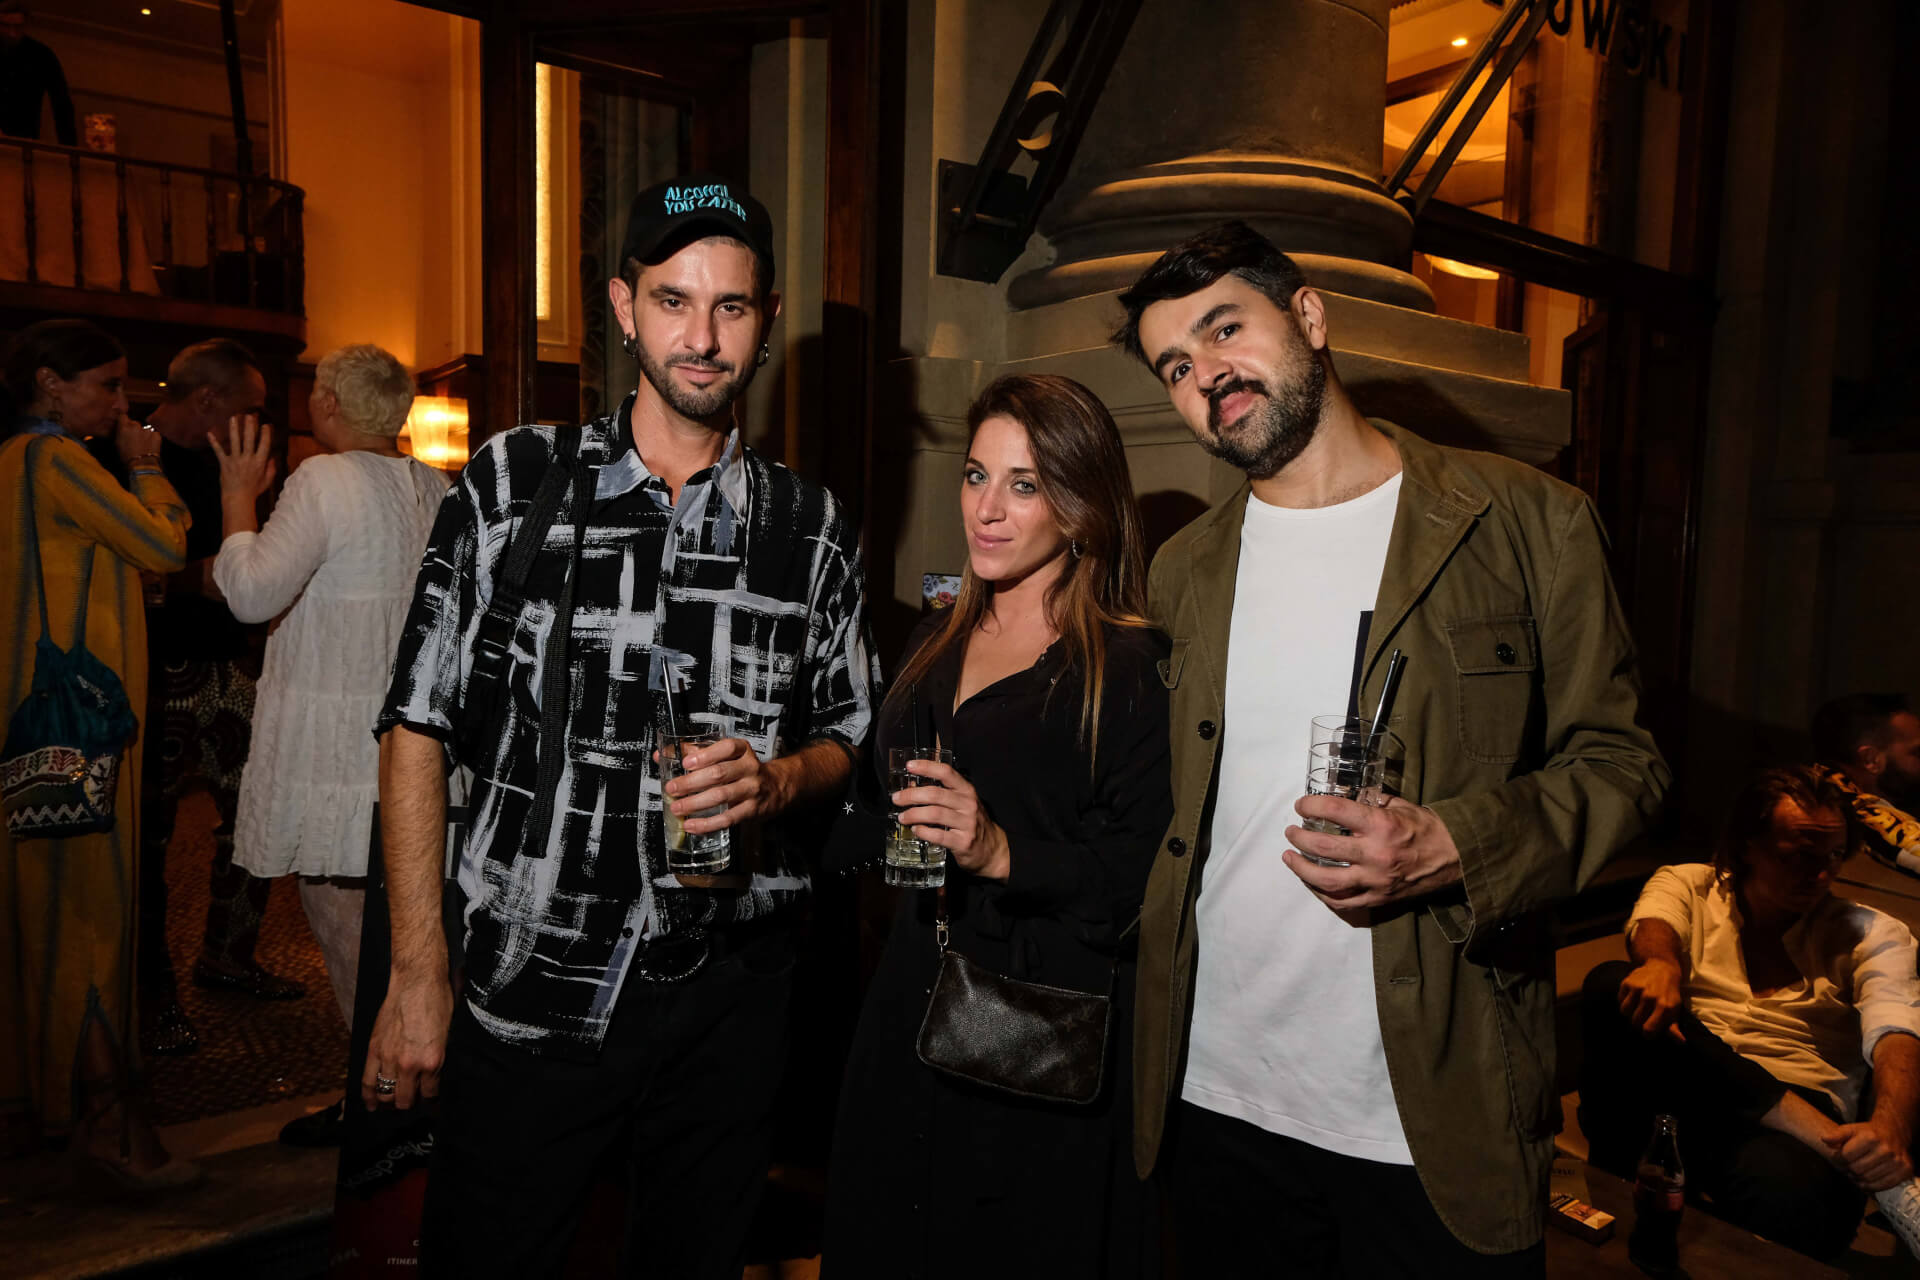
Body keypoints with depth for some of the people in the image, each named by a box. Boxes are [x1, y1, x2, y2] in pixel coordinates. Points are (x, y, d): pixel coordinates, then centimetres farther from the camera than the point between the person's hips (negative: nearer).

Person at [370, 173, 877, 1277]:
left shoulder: (813, 525, 1)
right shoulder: (512, 483, -3)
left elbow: (848, 733, 10)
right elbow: (418, 728, -2)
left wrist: (776, 779, -13)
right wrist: (418, 973, -4)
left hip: (730, 996, 2)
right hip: (527, 991, -1)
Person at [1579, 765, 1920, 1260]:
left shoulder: (1872, 934, 12)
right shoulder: (1687, 885, 15)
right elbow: (1653, 926, -9)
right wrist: (1660, 962, -38)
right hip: (1681, 1088, 2)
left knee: (1792, 1190, -42)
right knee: (1612, 986, -31)